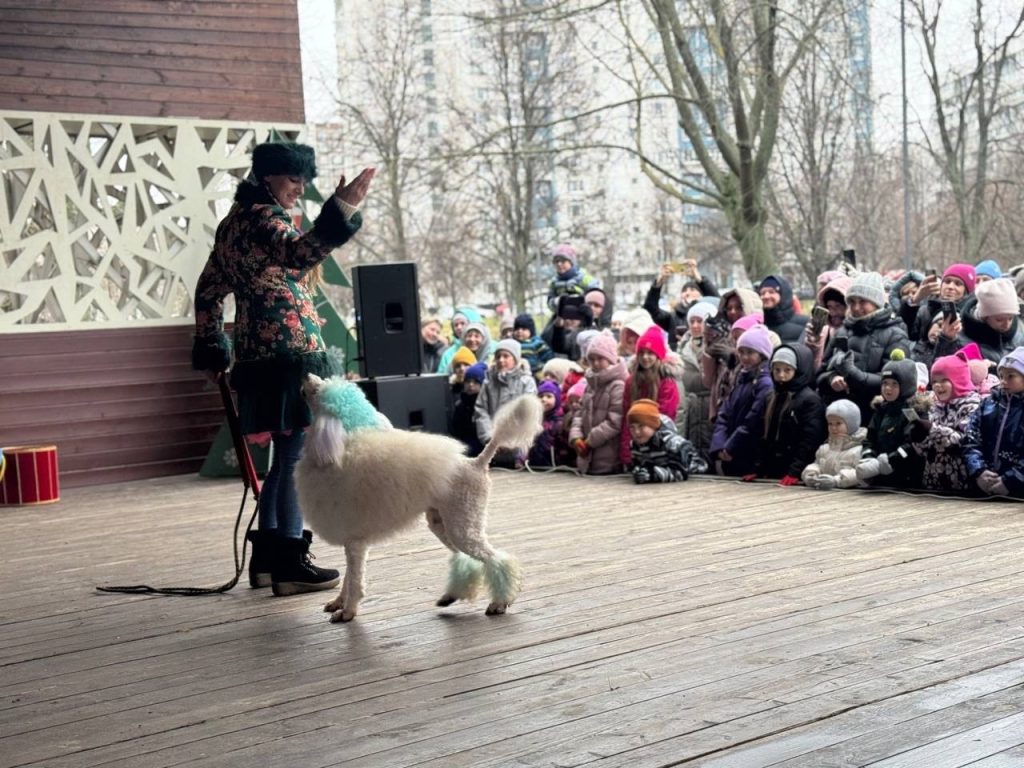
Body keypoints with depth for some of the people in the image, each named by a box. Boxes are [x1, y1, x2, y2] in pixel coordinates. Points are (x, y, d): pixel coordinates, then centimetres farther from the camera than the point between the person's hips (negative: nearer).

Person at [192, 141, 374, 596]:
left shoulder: (235, 222, 20)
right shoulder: (263, 218, -10)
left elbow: (208, 291, 25)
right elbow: (299, 255, -34)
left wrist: (211, 349, 30)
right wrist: (339, 213, -44)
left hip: (258, 355, 10)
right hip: (290, 353, -10)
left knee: (285, 458, 15)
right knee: (296, 458, -6)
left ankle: (266, 557, 20)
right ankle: (289, 563, -4)